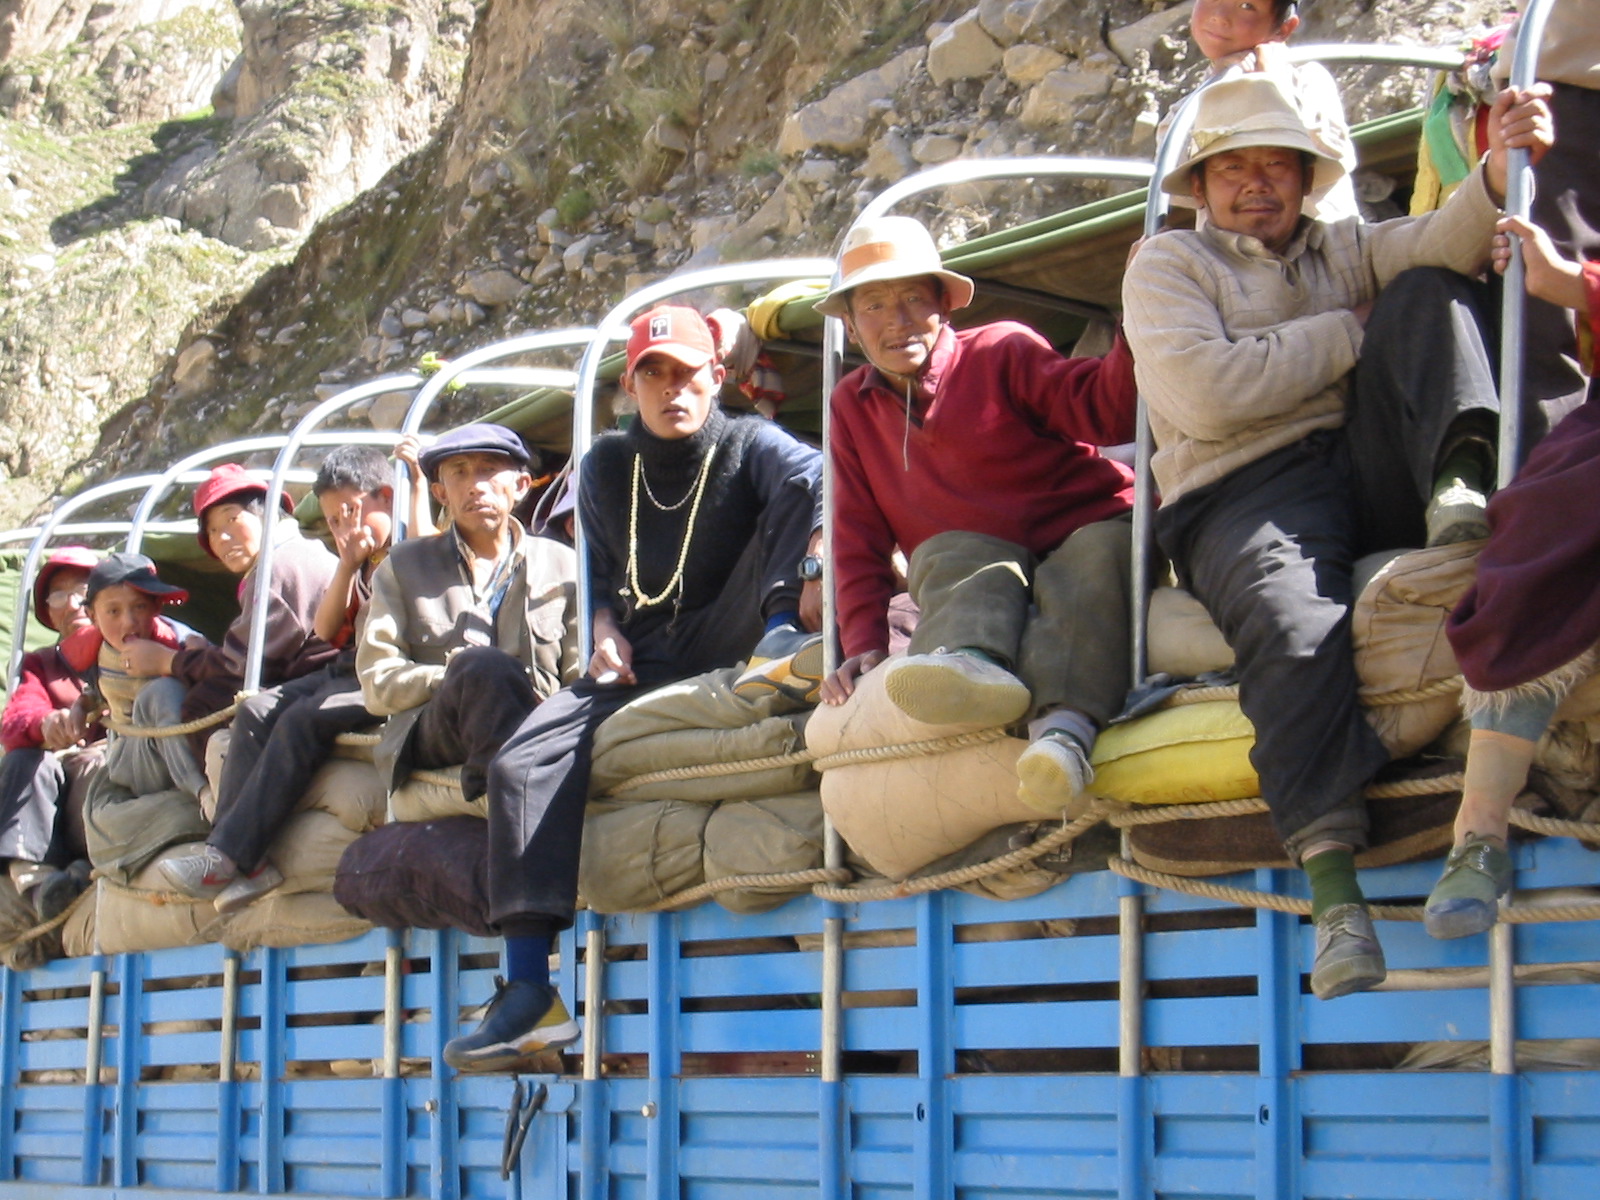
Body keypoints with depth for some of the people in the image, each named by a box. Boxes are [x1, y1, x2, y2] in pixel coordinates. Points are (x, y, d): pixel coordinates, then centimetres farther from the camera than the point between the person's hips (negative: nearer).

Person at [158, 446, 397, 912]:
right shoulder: (359, 566, 24)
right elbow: (325, 630, 12)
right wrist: (348, 564, -1)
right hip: (345, 671, 9)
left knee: (303, 719, -28)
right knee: (258, 711, -12)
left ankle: (229, 854, -29)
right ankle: (244, 859, -22)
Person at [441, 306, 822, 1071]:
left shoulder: (748, 446, 1)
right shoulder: (606, 467, 15)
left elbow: (812, 480, -22)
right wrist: (605, 632, 2)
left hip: (719, 650, -3)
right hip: (639, 664, 3)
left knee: (794, 493, -22)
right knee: (525, 764, -23)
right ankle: (530, 992, -28)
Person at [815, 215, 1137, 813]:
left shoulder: (1002, 350, 3)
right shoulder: (852, 405, 13)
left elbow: (1103, 410, -11)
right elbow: (859, 540, 11)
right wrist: (864, 645, -2)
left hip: (1088, 530, -2)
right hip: (975, 560, 2)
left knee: (1099, 553, -36)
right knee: (957, 557, -31)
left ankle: (1066, 721, -64)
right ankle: (973, 665, -67)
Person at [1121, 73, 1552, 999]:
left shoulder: (1341, 249, 25)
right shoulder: (1169, 264, 13)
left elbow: (1439, 246, 1)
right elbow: (1204, 393, -7)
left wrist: (1498, 174, -21)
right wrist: (1349, 333, 1)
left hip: (1369, 471, 4)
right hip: (1244, 496, -4)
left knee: (1428, 293, -9)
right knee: (1295, 625, -37)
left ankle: (1455, 486, -33)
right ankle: (1335, 889, -43)